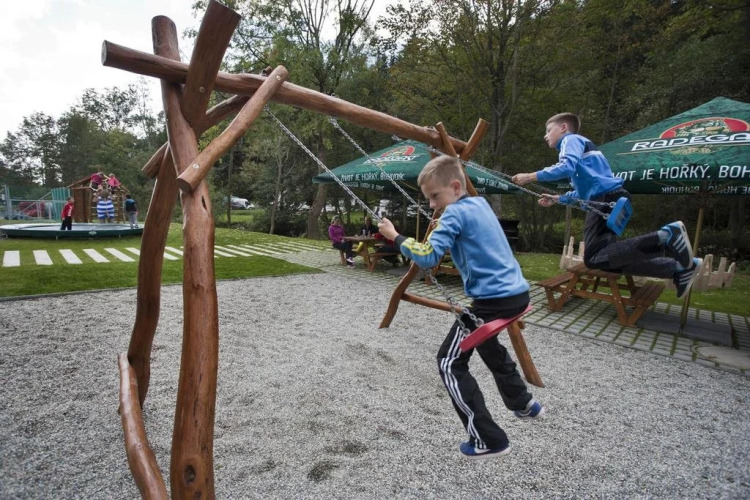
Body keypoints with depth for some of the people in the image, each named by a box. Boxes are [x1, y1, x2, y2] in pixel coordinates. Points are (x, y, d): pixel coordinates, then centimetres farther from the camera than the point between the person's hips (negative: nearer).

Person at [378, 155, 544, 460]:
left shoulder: (455, 212, -13)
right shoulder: (480, 203, 13)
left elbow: (427, 257, -23)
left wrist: (395, 237, -12)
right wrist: (441, 230, 14)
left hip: (494, 299, -10)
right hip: (516, 292, 10)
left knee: (450, 363, 0)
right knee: (486, 343, 34)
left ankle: (489, 440, 6)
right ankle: (523, 404, 49)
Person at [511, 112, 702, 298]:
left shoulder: (571, 139, 3)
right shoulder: (578, 144, 31)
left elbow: (567, 167, -20)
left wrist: (532, 176, -14)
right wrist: (558, 199, 26)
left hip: (606, 199, -10)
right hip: (608, 199, 10)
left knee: (593, 259, -18)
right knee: (607, 258, 7)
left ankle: (664, 236, -21)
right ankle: (679, 267, 2)